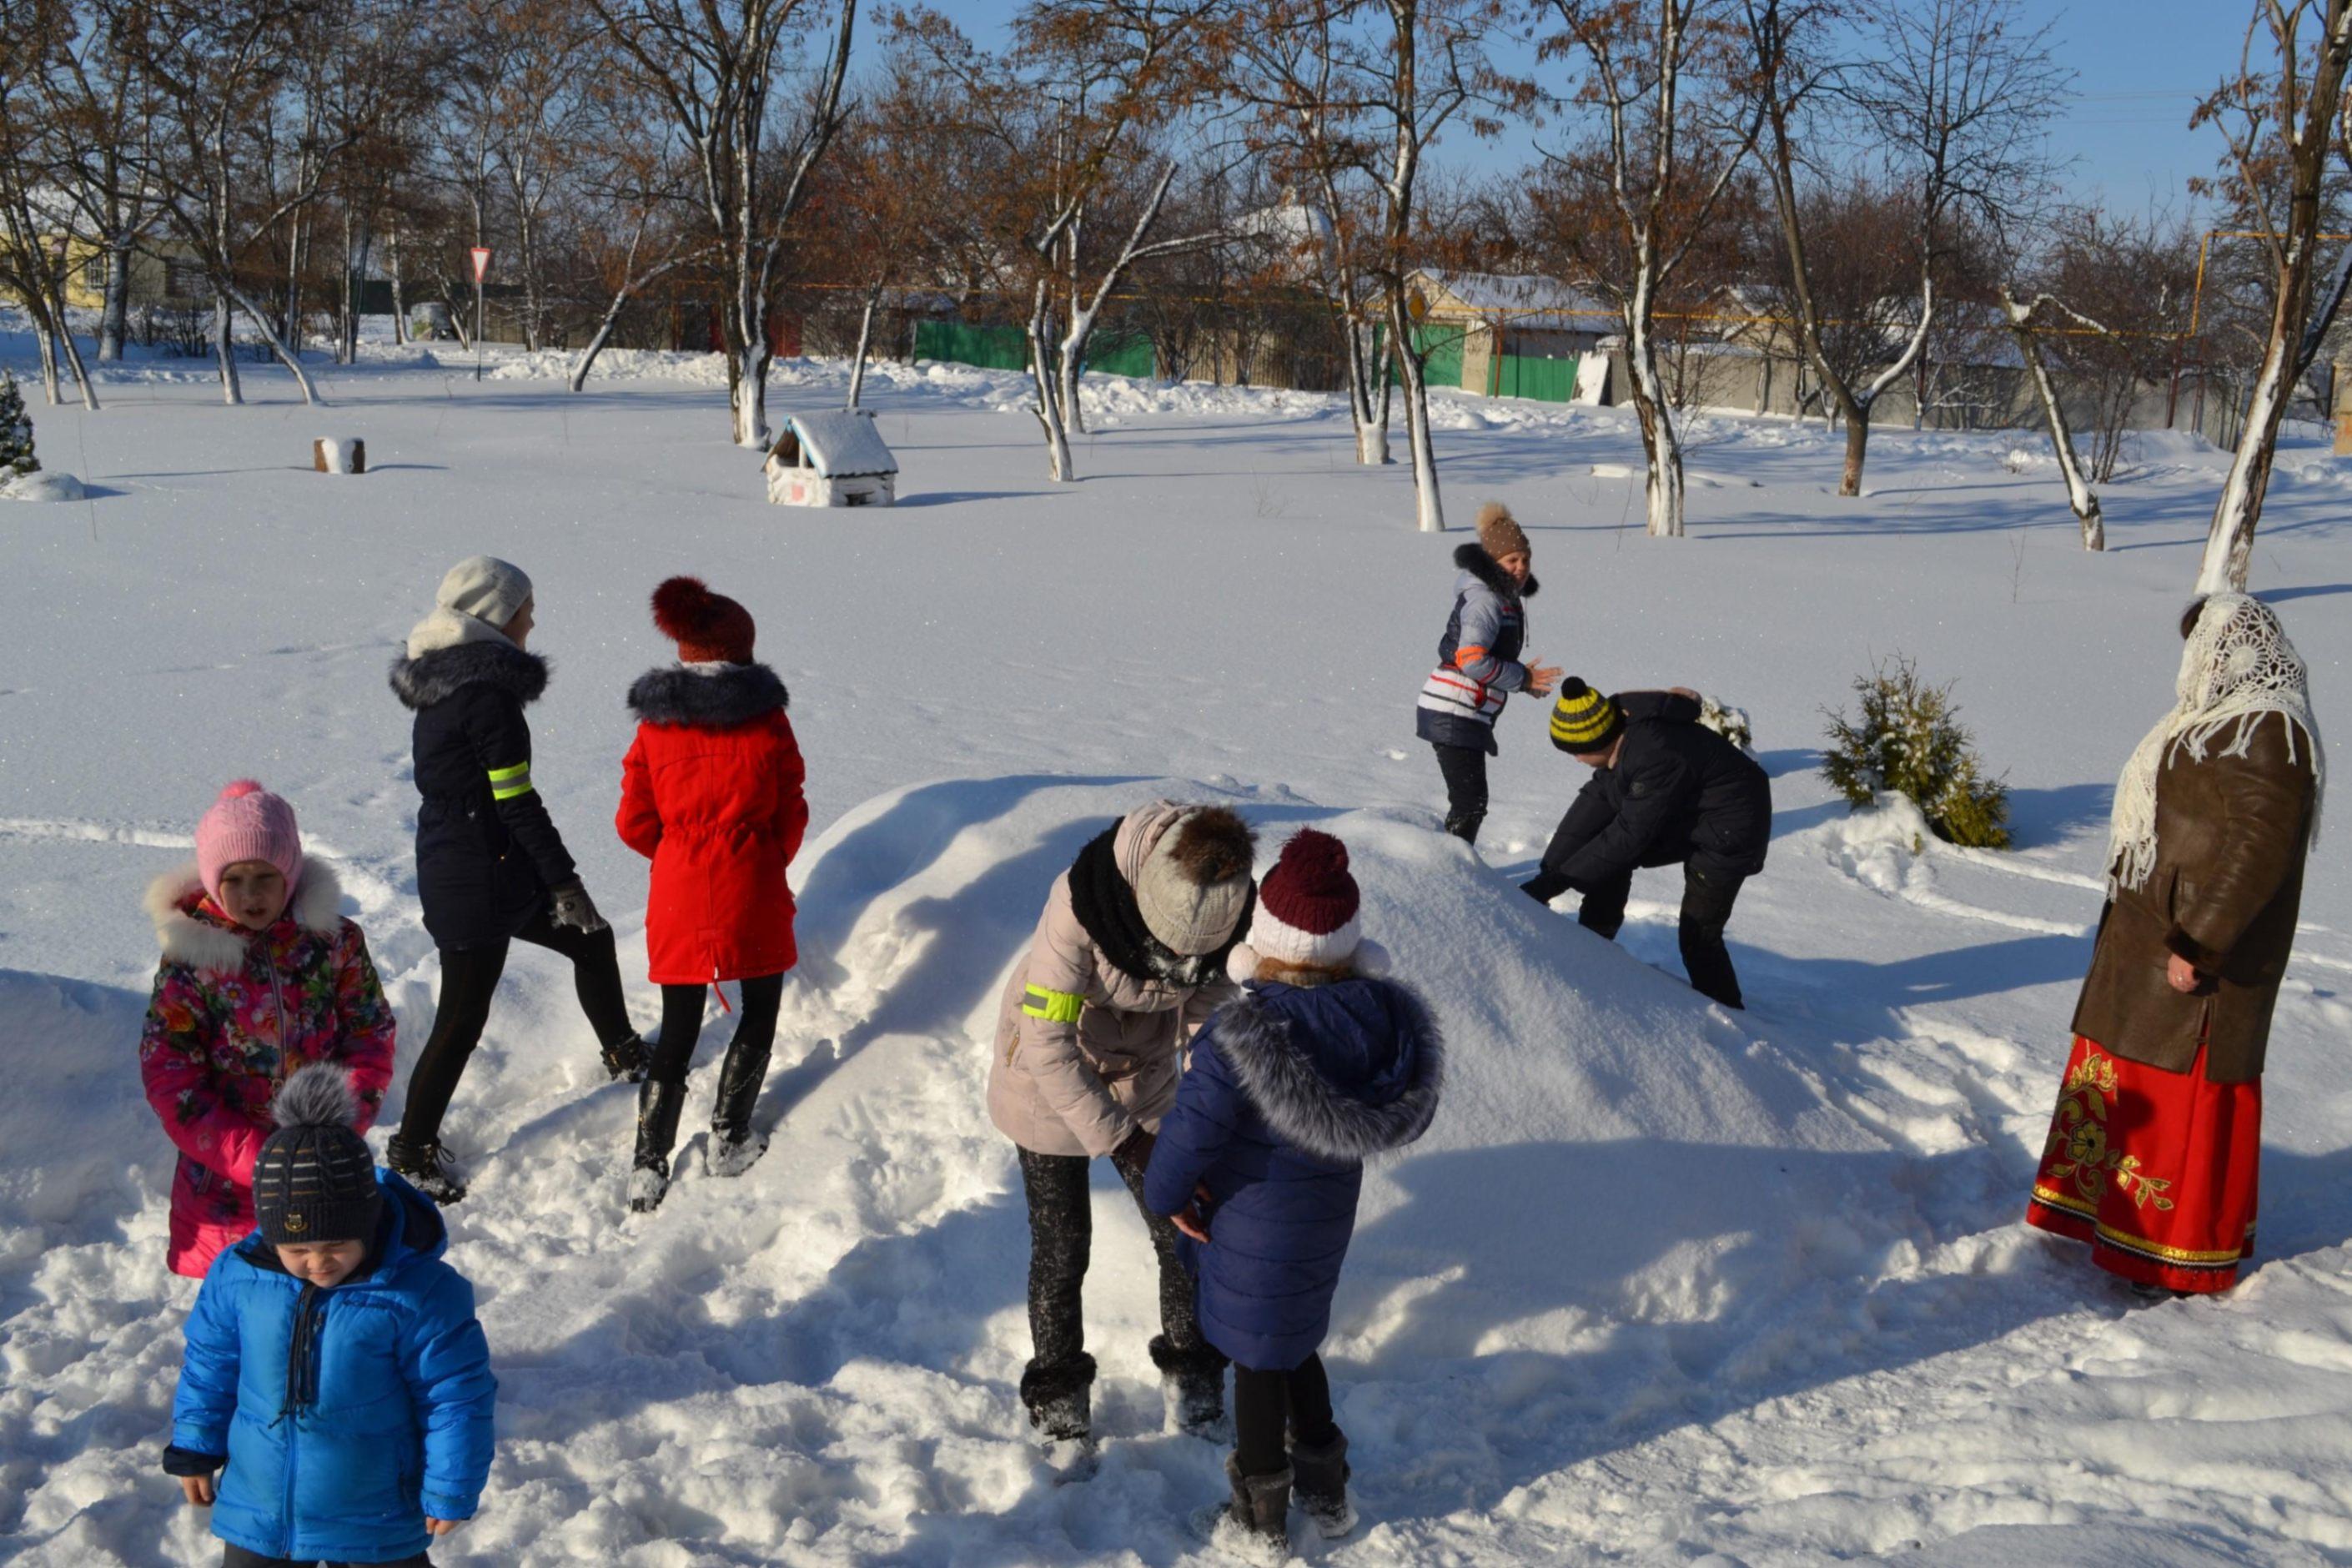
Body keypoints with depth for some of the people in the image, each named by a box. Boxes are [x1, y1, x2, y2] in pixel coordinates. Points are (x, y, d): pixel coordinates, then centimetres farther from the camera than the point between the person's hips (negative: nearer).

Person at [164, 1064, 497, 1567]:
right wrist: (195, 1448, 12)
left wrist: (452, 1488, -12)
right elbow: (210, 1366, 6)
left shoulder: (418, 1290, -23)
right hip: (257, 1504, 3)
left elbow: (456, 1394, -15)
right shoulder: (236, 1276, -11)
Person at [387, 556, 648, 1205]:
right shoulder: (488, 693, -22)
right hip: (481, 879, -10)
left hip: (448, 860, 10)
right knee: (463, 1018, 2)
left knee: (591, 939, 22)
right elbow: (517, 802, -22)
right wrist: (563, 880, -15)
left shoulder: (441, 683, 8)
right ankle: (411, 1151, 15)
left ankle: (624, 1056, 39)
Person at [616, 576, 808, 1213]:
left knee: (677, 1033, 12)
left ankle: (648, 1165, 12)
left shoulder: (655, 725, -2)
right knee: (759, 1014, 19)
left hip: (678, 899, 3)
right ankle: (729, 1137, 24)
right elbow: (790, 816, -2)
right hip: (753, 898, -3)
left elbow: (635, 824, 1)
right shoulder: (767, 721, -8)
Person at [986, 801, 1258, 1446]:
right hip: (1050, 1086, -4)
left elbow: (1208, 1019, -8)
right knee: (1062, 1253, 4)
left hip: (1144, 1080, 4)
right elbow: (1047, 1043, -32)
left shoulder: (1228, 908, -23)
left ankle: (1190, 1369, 35)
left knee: (1183, 1236, 9)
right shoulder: (1082, 903, -37)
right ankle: (1058, 1394, 29)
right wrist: (1121, 1137, -30)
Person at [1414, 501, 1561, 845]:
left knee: (1468, 801, 20)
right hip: (1454, 715, -10)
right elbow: (1472, 660, -26)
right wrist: (1523, 678, -18)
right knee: (1471, 802, -11)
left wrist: (1524, 679, 5)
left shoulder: (1508, 598, 14)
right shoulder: (1485, 600, -17)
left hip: (1469, 716, 10)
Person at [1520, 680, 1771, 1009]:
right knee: (1608, 852, 0)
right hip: (1681, 817, 9)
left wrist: (1553, 884, -26)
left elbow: (1629, 834, -31)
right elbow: (1596, 797, -7)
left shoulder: (1657, 756, -37)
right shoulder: (1620, 728, -12)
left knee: (1698, 939, -9)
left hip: (1728, 831, -9)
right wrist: (1548, 870, -13)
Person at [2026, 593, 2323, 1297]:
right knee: (2127, 1072, 18)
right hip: (2147, 936, 10)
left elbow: (2258, 848, -25)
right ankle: (2119, 1214, 32)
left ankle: (2182, 1257, 8)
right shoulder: (2220, 719, 13)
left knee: (2184, 1094, -2)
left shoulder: (2267, 732, -19)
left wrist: (2198, 943, -26)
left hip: (2195, 955, -10)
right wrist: (2127, 917, 22)